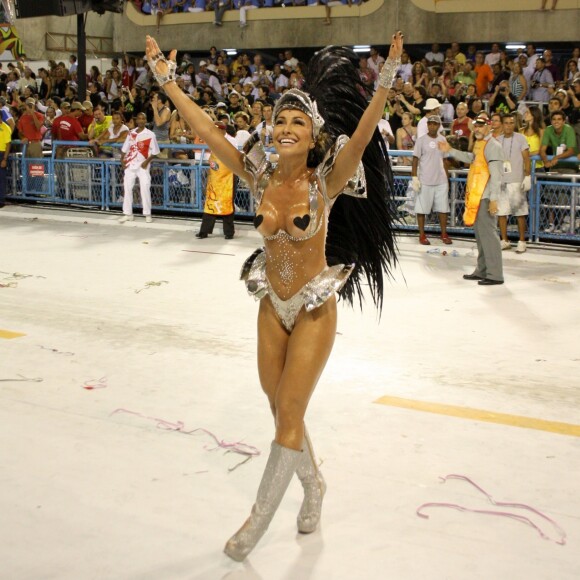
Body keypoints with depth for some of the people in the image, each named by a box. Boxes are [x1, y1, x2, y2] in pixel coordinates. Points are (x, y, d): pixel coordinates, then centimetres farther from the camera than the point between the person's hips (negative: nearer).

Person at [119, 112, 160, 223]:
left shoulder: (150, 134, -3)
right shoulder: (131, 133, 8)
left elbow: (154, 151, -3)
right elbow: (125, 148, 14)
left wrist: (147, 161, -13)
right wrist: (122, 159, 1)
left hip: (142, 165, -4)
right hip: (130, 165, 4)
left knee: (145, 188, -8)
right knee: (127, 188, 4)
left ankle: (147, 214, 0)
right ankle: (127, 214, 11)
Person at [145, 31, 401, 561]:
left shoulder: (326, 181, -16)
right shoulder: (261, 176, -6)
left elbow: (363, 135, -32)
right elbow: (206, 130, -6)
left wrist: (386, 79, -45)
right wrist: (166, 79, -7)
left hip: (314, 310, -4)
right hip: (272, 307, 4)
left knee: (288, 418, 2)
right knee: (283, 413, 16)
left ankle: (258, 521, 18)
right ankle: (314, 484, 43)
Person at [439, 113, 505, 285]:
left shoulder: (492, 146, -13)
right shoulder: (479, 144, 16)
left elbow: (496, 175, -19)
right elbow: (470, 158, 37)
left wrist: (493, 199, -23)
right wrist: (450, 151, 34)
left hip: (485, 198, -10)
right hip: (476, 197, 10)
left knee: (488, 234, -10)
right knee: (480, 234, 15)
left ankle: (495, 275, -7)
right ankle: (482, 271, 25)